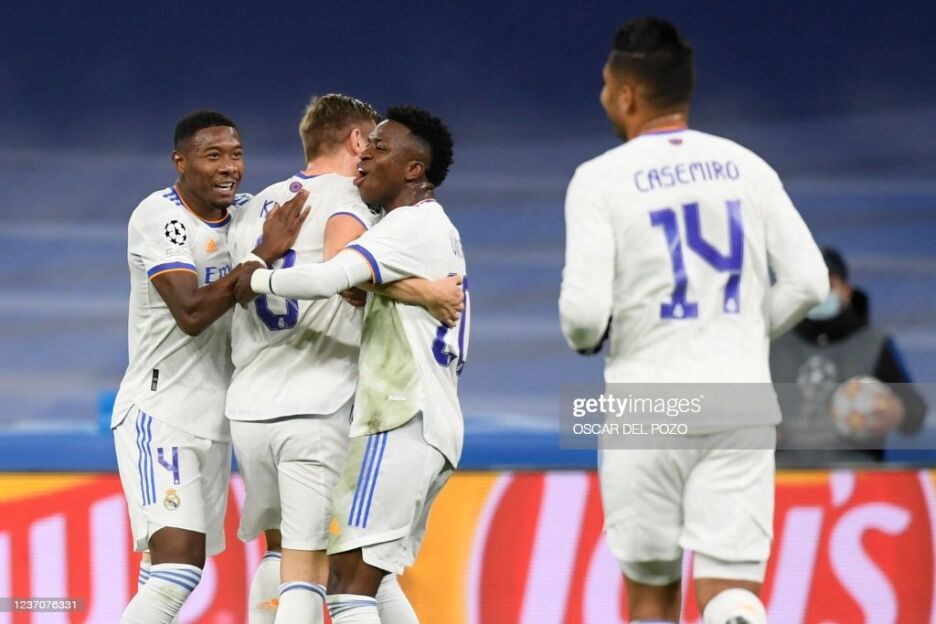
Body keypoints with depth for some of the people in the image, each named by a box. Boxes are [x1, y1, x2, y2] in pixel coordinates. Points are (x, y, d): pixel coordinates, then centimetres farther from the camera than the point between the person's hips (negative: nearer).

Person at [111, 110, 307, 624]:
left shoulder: (248, 212, 6)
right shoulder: (159, 217, -15)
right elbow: (191, 313, -25)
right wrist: (263, 254, -29)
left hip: (213, 421, 8)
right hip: (158, 413, -8)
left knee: (181, 573, 9)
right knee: (176, 566, -22)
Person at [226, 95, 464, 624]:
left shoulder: (256, 208, 16)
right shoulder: (349, 199, -5)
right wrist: (426, 293, -23)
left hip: (249, 410, 6)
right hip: (319, 409, -6)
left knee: (279, 550, 23)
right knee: (306, 570, -5)